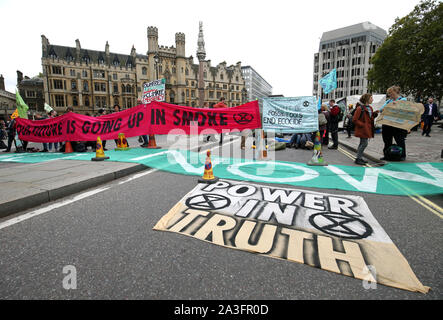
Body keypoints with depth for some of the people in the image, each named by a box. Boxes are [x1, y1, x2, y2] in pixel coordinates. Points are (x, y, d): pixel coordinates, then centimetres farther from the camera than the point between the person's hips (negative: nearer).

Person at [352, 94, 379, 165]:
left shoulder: (370, 108, 13)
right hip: (363, 129, -9)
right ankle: (358, 159, -1)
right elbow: (354, 120, -17)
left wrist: (375, 114, 4)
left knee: (362, 143, 13)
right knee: (364, 144, -9)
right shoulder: (360, 108, -15)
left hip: (367, 129, 9)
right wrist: (362, 125, -17)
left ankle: (360, 158, 22)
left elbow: (371, 118, 22)